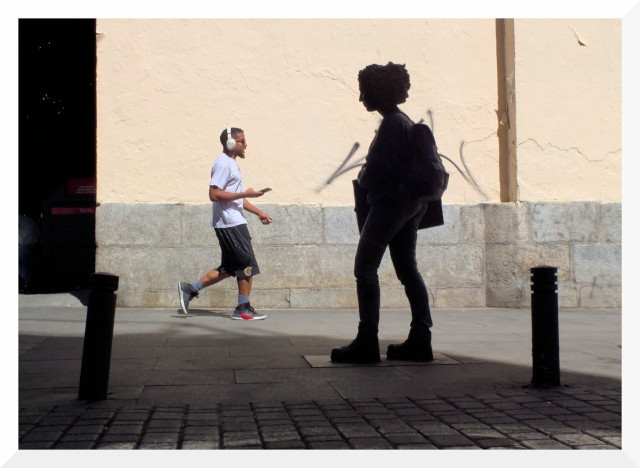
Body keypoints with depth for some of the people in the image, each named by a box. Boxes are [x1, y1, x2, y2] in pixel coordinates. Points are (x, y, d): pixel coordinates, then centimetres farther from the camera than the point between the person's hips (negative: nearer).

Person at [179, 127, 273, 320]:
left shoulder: (231, 163, 19)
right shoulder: (223, 163, -13)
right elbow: (214, 194, -22)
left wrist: (259, 212, 21)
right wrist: (245, 194, -19)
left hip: (233, 223, 10)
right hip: (230, 224, -10)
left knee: (230, 267, 13)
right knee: (248, 264, -4)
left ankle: (190, 289, 16)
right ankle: (243, 309, 5)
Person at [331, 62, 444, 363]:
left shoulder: (392, 124, -15)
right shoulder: (404, 122, 15)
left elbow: (377, 171, -19)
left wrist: (363, 179, 1)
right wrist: (367, 178, 14)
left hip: (389, 203, -10)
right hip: (410, 204, 10)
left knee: (365, 268, -5)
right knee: (408, 270, 10)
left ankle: (367, 341, -5)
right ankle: (420, 339, 11)